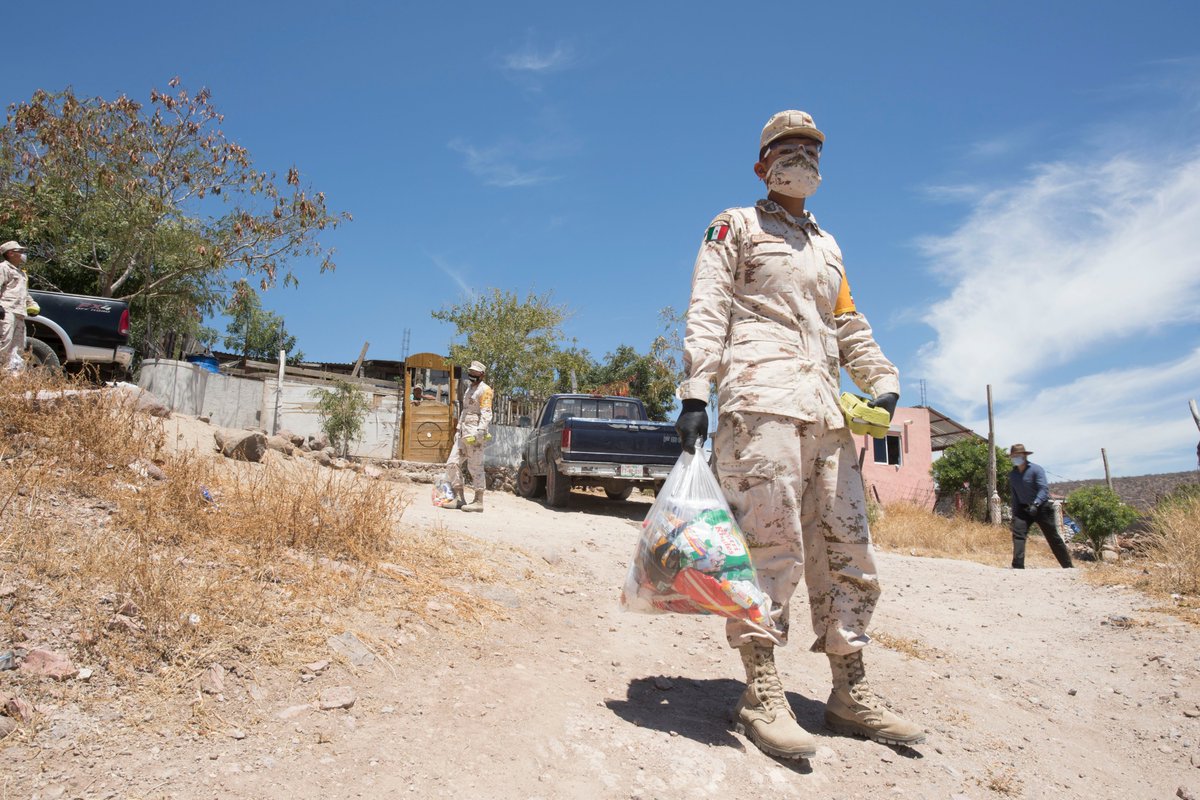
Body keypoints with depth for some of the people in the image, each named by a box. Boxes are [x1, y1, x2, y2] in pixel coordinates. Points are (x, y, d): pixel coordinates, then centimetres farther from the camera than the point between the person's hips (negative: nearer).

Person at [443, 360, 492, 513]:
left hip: (474, 433, -9)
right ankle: (459, 498, 10)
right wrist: (458, 429, 23)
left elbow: (486, 414, -14)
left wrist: (479, 432, -24)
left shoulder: (484, 390, -5)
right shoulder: (469, 389, 22)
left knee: (476, 467, -6)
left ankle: (478, 501, -1)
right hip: (463, 434, 9)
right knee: (452, 463, 5)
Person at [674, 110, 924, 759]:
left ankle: (850, 693, 11)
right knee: (771, 541, -15)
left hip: (826, 408, 7)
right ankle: (760, 695, -9)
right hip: (761, 399, -7)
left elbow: (850, 325, 29)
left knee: (846, 546, 3)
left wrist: (883, 381, 11)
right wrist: (694, 392, -13)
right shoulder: (735, 226, 13)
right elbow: (706, 312, 0)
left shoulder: (827, 245, 31)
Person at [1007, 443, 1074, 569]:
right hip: (1023, 508, 5)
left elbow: (1044, 489, -22)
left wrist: (1036, 504, -36)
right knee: (1018, 534, -15)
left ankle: (1068, 566, 18)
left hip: (1041, 507, -4)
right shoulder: (1012, 474, 5)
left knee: (1053, 538, 5)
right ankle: (1018, 566, -18)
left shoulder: (1036, 469, -13)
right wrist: (1014, 514, 11)